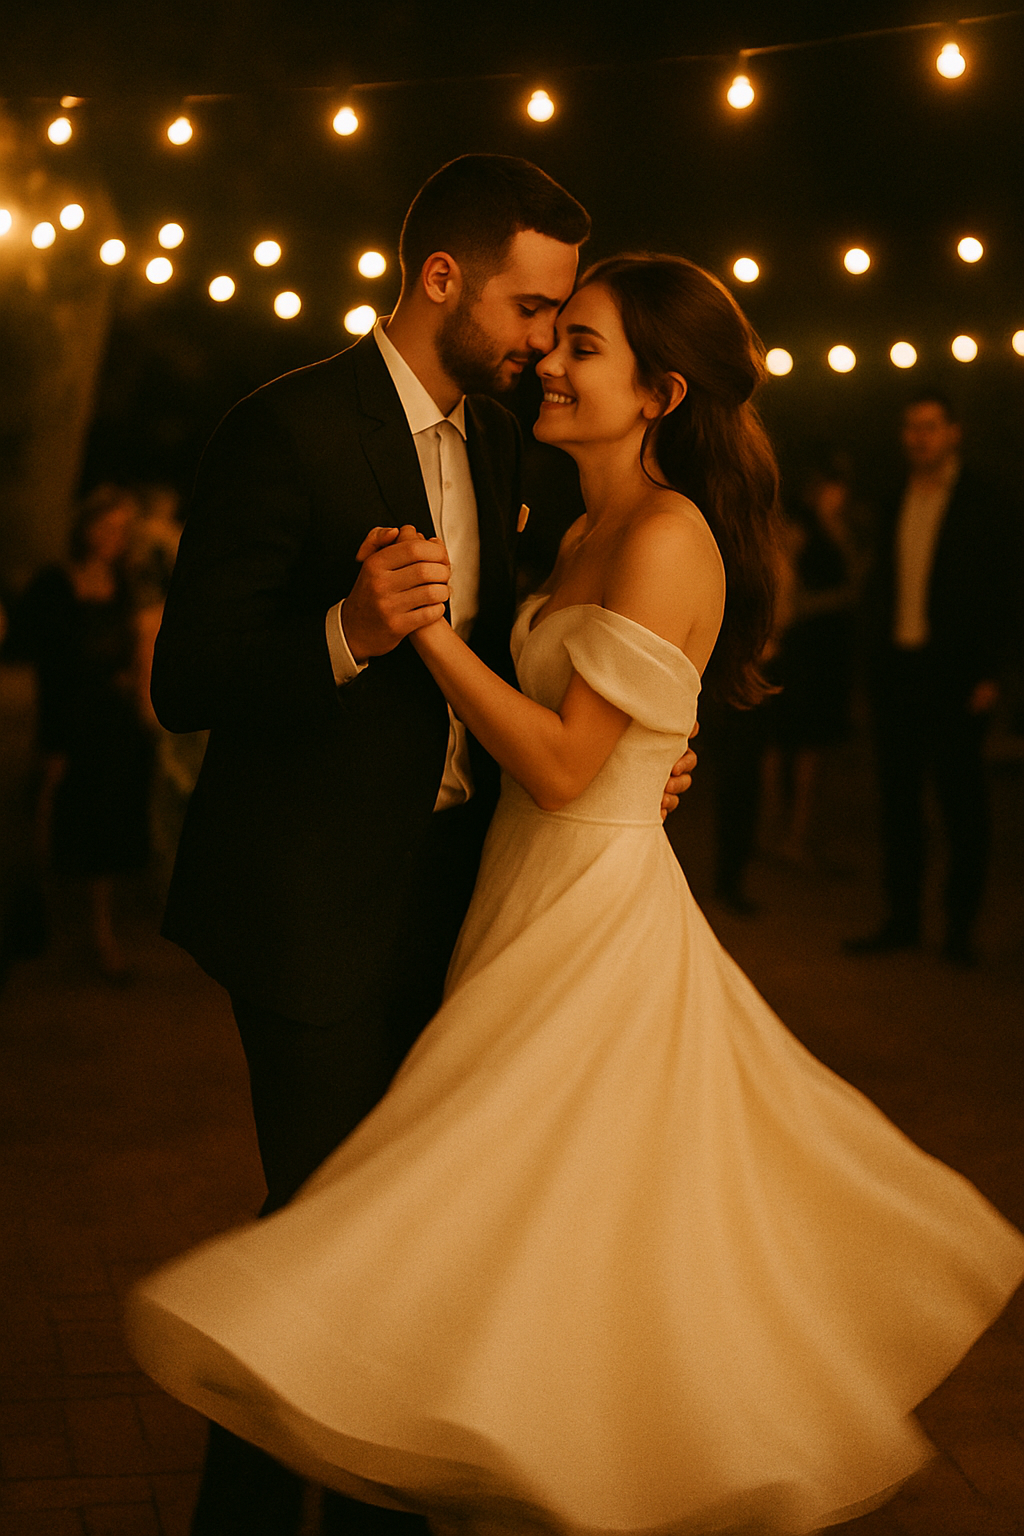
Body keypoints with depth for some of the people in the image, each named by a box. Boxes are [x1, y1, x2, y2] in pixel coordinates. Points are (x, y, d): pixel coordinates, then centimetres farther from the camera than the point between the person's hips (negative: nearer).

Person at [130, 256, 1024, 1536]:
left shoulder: (667, 536, -17)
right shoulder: (586, 537, 11)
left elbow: (562, 766, -21)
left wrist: (430, 627, -19)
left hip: (596, 914, -9)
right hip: (542, 898, 9)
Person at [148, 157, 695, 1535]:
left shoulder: (491, 430, 7)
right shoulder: (286, 429, -17)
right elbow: (186, 685, -18)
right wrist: (347, 632, -34)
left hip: (446, 876, 8)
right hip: (320, 903, -8)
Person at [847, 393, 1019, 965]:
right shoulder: (896, 507, 14)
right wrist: (877, 661, 8)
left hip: (956, 673, -5)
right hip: (897, 670, 5)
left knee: (962, 799, 1)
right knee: (899, 797, 7)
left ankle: (961, 924, 8)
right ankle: (902, 918, 15)